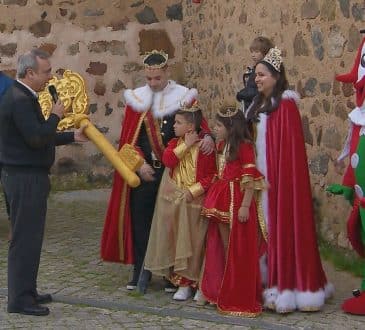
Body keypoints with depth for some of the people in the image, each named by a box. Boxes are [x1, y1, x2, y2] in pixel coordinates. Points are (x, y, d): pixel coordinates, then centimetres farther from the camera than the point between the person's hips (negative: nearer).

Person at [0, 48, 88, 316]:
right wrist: (56, 116, -11)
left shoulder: (25, 97, 14)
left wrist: (73, 137, 19)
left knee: (30, 237, 15)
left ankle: (27, 291, 24)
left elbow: (39, 137, 21)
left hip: (29, 176, 10)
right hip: (24, 178, -10)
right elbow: (37, 138, -25)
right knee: (25, 238, -4)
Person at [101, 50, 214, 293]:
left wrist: (207, 137, -26)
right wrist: (139, 164, -9)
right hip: (142, 171, 2)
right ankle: (140, 272, 14)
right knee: (141, 221, 4)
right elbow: (129, 138, 5)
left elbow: (199, 124, -2)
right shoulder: (136, 99, 6)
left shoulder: (184, 97, 2)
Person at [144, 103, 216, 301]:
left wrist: (194, 191, -18)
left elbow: (211, 175, -10)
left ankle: (186, 283, 6)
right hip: (172, 201, 5)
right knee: (173, 240, 8)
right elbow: (167, 160, -10)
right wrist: (185, 145, -12)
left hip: (193, 202, -5)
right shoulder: (174, 143, 9)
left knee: (190, 242, 0)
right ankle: (178, 278, 19)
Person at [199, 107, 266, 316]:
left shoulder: (245, 146, -11)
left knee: (238, 250, -2)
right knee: (224, 247, 12)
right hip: (221, 202, 8)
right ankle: (223, 292, 20)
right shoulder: (222, 145, 14)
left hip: (237, 200, -8)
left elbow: (250, 178, -15)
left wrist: (245, 206, -20)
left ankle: (239, 297, 5)